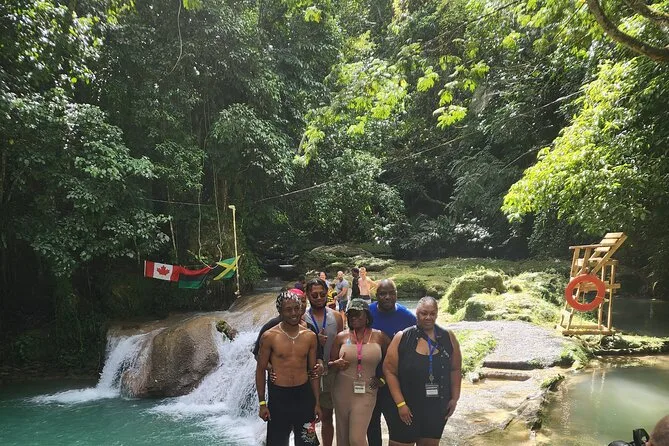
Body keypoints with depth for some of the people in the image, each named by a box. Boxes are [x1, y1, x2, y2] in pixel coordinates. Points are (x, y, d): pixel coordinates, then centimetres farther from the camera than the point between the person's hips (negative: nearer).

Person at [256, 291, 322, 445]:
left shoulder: (310, 336, 0)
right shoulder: (269, 337, -9)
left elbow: (313, 370, 8)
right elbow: (260, 370, -2)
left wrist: (317, 402, 7)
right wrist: (262, 403, -3)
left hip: (304, 395, 3)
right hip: (278, 396, -2)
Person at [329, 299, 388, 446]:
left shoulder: (379, 337, -4)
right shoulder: (342, 337, 0)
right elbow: (330, 363, 6)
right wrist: (336, 364, -15)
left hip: (365, 393, -2)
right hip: (342, 391, 3)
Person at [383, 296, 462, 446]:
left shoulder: (448, 338, -1)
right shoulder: (402, 338, -9)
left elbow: (455, 369, 7)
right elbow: (390, 371, -9)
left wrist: (454, 398, 2)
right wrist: (400, 403, -12)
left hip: (437, 407, 3)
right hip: (407, 407, -2)